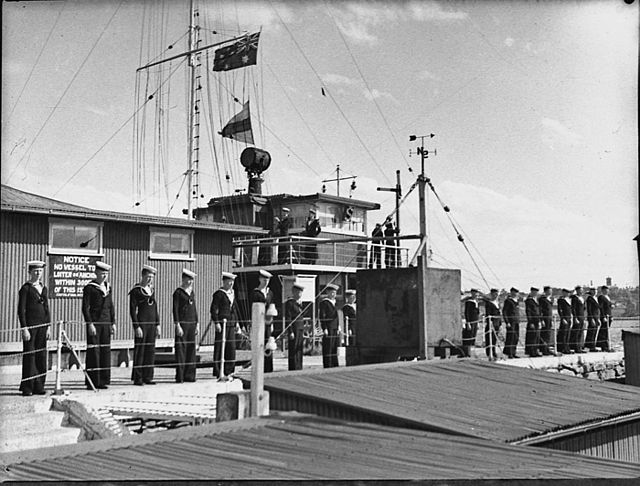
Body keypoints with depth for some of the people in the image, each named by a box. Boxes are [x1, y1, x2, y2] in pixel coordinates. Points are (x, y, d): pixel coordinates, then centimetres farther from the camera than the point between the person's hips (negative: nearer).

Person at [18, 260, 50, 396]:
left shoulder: (44, 288, 15)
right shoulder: (25, 288, -3)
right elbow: (21, 310, -7)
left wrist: (48, 327, 10)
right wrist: (24, 329, -13)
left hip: (42, 326, 6)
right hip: (30, 325, -6)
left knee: (41, 356, 5)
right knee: (29, 356, -4)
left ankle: (39, 386, 11)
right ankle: (27, 388, 1)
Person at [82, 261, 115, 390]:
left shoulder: (108, 288, 14)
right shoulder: (89, 288, -5)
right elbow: (85, 308, -8)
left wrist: (113, 323, 11)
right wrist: (90, 324, -15)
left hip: (106, 323, 6)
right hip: (94, 322, -6)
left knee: (106, 350, 4)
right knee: (93, 351, -5)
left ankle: (103, 381, 11)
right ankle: (91, 382, -1)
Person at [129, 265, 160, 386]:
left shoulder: (152, 289, 14)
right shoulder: (135, 290, -6)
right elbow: (132, 310, -9)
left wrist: (157, 325, 12)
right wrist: (137, 327, -14)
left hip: (152, 323, 6)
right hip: (141, 323, -6)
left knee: (151, 351, 7)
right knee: (139, 351, -2)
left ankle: (147, 377, 13)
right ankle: (137, 378, 3)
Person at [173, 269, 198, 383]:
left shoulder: (191, 292, 16)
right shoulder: (178, 292, -5)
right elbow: (175, 309, -10)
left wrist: (197, 324, 15)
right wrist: (177, 325, -16)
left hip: (192, 323, 7)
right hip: (182, 323, -7)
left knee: (191, 349, 6)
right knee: (181, 349, -6)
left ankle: (189, 375, 11)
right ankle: (179, 376, -3)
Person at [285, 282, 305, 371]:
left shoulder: (301, 303, 16)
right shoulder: (289, 303, -6)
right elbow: (288, 318, -11)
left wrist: (304, 332, 16)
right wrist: (291, 332, -16)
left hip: (301, 329, 7)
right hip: (294, 328, -7)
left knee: (300, 350, 9)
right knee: (293, 351, -5)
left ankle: (299, 369, 13)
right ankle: (293, 370, -3)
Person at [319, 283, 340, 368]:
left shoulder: (333, 302, 19)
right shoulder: (324, 302, -7)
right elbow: (321, 317, -13)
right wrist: (324, 329, -18)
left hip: (334, 329, 8)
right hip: (328, 329, -8)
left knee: (334, 348, 9)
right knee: (328, 348, -7)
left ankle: (334, 366, 12)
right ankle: (328, 366, -5)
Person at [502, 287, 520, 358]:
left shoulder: (516, 301, 17)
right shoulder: (508, 301, -7)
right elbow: (504, 312, -10)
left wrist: (518, 321, 19)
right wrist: (507, 322, -16)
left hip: (517, 322, 8)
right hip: (511, 322, -8)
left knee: (516, 337, 6)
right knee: (510, 337, -7)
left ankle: (513, 353, 13)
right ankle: (509, 353, -2)